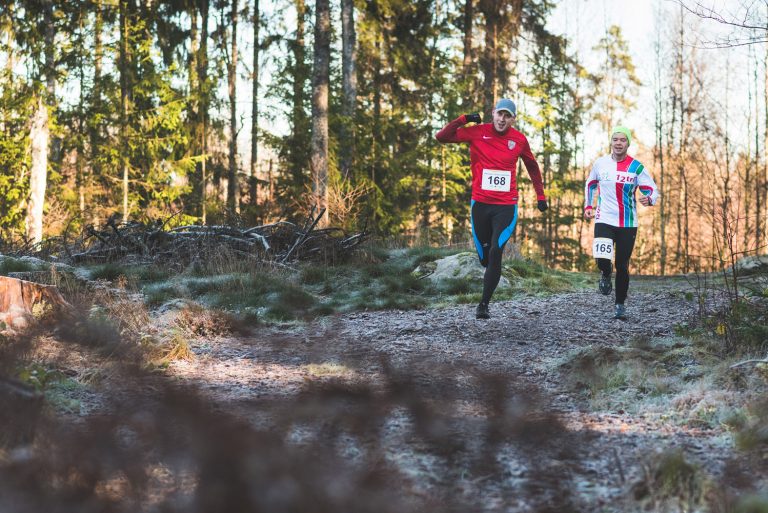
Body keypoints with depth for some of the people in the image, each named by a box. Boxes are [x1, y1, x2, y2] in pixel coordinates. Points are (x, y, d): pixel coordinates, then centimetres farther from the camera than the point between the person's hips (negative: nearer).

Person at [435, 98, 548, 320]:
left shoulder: (519, 140, 4)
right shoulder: (477, 132, 0)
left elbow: (532, 166, 21)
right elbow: (441, 137, -2)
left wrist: (540, 195, 21)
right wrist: (463, 119, -10)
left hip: (506, 207, -1)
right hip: (480, 205, 1)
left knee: (495, 253, -16)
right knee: (484, 257, 6)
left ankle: (484, 304, -12)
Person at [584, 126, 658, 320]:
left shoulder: (636, 167, -5)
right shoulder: (600, 163, 2)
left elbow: (653, 191, -5)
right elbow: (590, 183, 21)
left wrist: (649, 199, -27)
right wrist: (588, 206, 11)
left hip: (628, 223, 0)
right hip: (604, 219, 0)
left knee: (622, 266, 2)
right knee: (602, 258, -21)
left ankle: (620, 304, 20)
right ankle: (605, 275, 15)